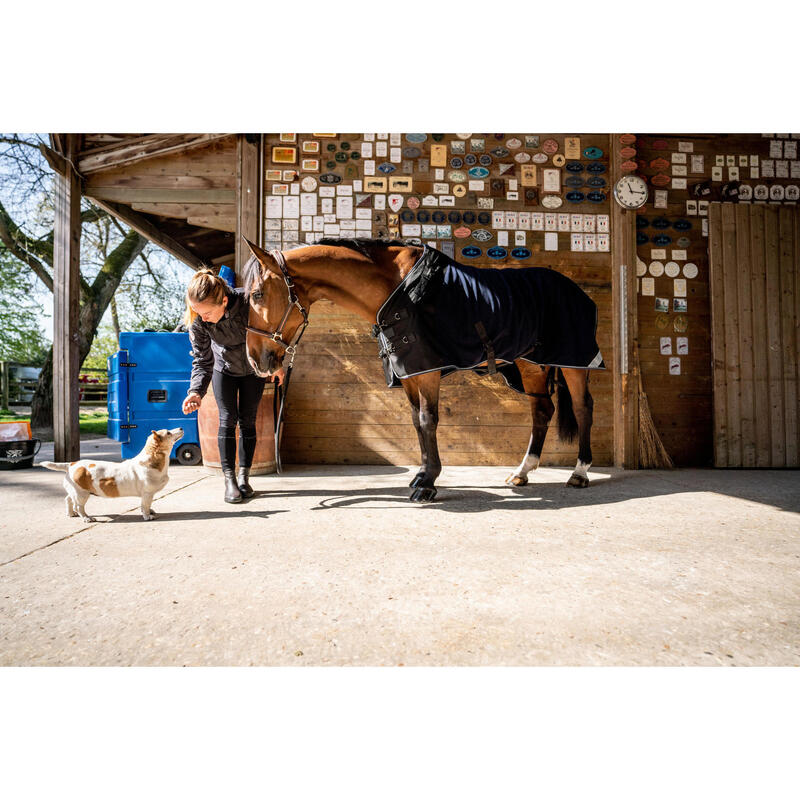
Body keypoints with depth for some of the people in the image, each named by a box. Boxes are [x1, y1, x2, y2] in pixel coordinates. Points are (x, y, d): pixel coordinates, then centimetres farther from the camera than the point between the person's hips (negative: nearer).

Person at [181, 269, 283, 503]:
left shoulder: (249, 303, -34)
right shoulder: (197, 321, -28)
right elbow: (202, 360, -21)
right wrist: (196, 391, -37)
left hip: (253, 369, 0)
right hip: (224, 370, 1)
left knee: (247, 420, 2)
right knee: (227, 419, -6)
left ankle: (244, 475, 13)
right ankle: (229, 479, 1)